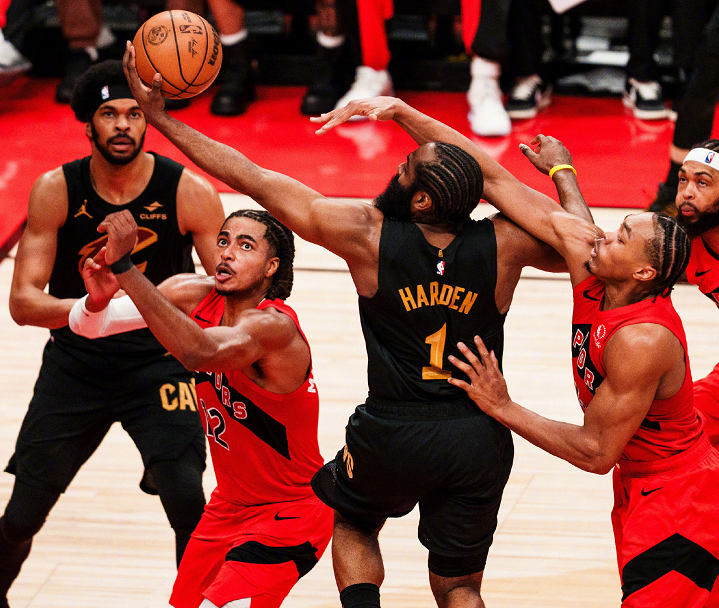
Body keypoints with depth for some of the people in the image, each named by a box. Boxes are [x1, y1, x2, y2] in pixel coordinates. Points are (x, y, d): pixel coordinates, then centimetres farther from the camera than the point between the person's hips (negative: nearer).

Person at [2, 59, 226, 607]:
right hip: (75, 360, 1)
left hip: (159, 359, -1)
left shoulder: (190, 193, -13)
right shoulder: (56, 191, -11)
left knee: (187, 499, -18)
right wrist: (86, 308, -35)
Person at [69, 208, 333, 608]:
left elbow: (199, 351, -49)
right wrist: (98, 299, -31)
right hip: (230, 506, 8)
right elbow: (88, 325, -6)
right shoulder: (196, 296, -7)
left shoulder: (275, 326, -29)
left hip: (290, 516, -8)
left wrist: (124, 266, -52)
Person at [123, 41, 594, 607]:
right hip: (479, 437, 2)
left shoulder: (367, 235, -14)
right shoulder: (504, 244, -11)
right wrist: (406, 113, 12)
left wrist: (162, 117, 0)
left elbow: (252, 179, -8)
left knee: (353, 523, 31)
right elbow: (491, 173, 10)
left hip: (394, 434, -1)